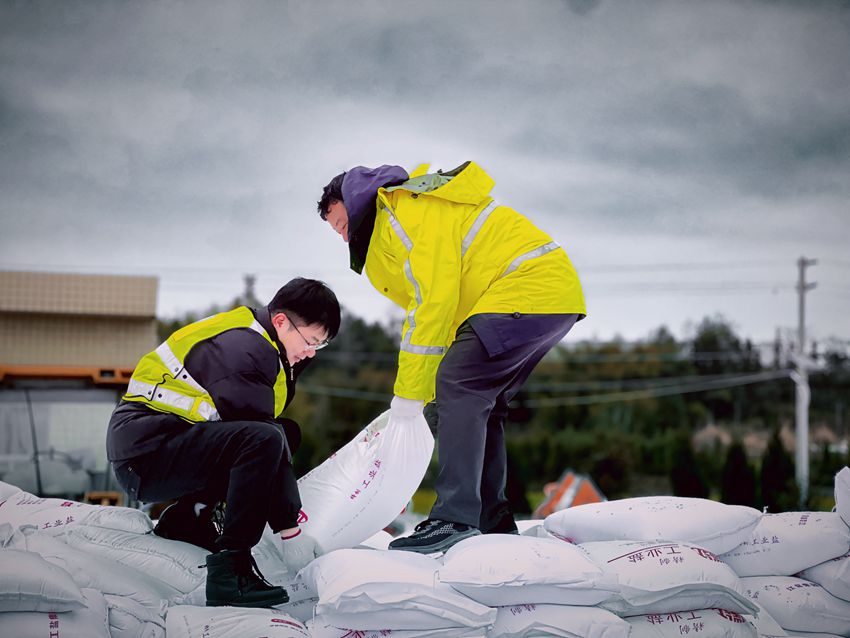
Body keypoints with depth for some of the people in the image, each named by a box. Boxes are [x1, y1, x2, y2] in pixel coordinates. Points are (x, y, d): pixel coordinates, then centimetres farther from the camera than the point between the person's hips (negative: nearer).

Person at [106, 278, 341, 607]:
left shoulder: (250, 337, 12)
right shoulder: (244, 350, -18)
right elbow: (260, 439, -22)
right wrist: (290, 530, -19)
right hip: (146, 452, -11)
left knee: (287, 431, 14)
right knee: (267, 440, -30)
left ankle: (190, 515, 9)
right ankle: (229, 570, -26)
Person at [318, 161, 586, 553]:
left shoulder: (409, 213, -9)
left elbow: (435, 299, -18)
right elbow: (429, 304, 20)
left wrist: (410, 391, -15)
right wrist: (417, 388, 9)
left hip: (528, 288, -11)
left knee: (458, 386, -18)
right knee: (479, 402, 12)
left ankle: (455, 519, -23)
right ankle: (494, 523, 15)